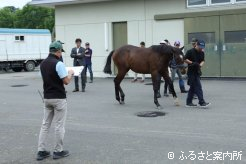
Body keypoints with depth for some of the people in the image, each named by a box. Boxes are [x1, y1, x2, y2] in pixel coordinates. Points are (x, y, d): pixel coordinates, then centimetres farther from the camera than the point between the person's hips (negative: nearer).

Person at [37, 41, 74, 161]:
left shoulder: (43, 64, 8)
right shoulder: (58, 64, -16)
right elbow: (66, 81, -16)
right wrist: (70, 73, 3)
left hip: (47, 98, 7)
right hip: (58, 98, -7)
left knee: (45, 124, 10)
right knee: (59, 126, 3)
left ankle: (41, 151, 11)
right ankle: (58, 151, 12)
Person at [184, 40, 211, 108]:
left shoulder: (202, 53, 9)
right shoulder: (190, 51, -10)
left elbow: (203, 61, 12)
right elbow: (185, 59, -9)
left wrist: (200, 64, -9)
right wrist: (192, 63, -21)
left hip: (197, 72, 7)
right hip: (191, 72, -7)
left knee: (193, 87, 12)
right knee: (198, 87, -11)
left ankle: (189, 102, 20)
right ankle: (202, 102, -11)